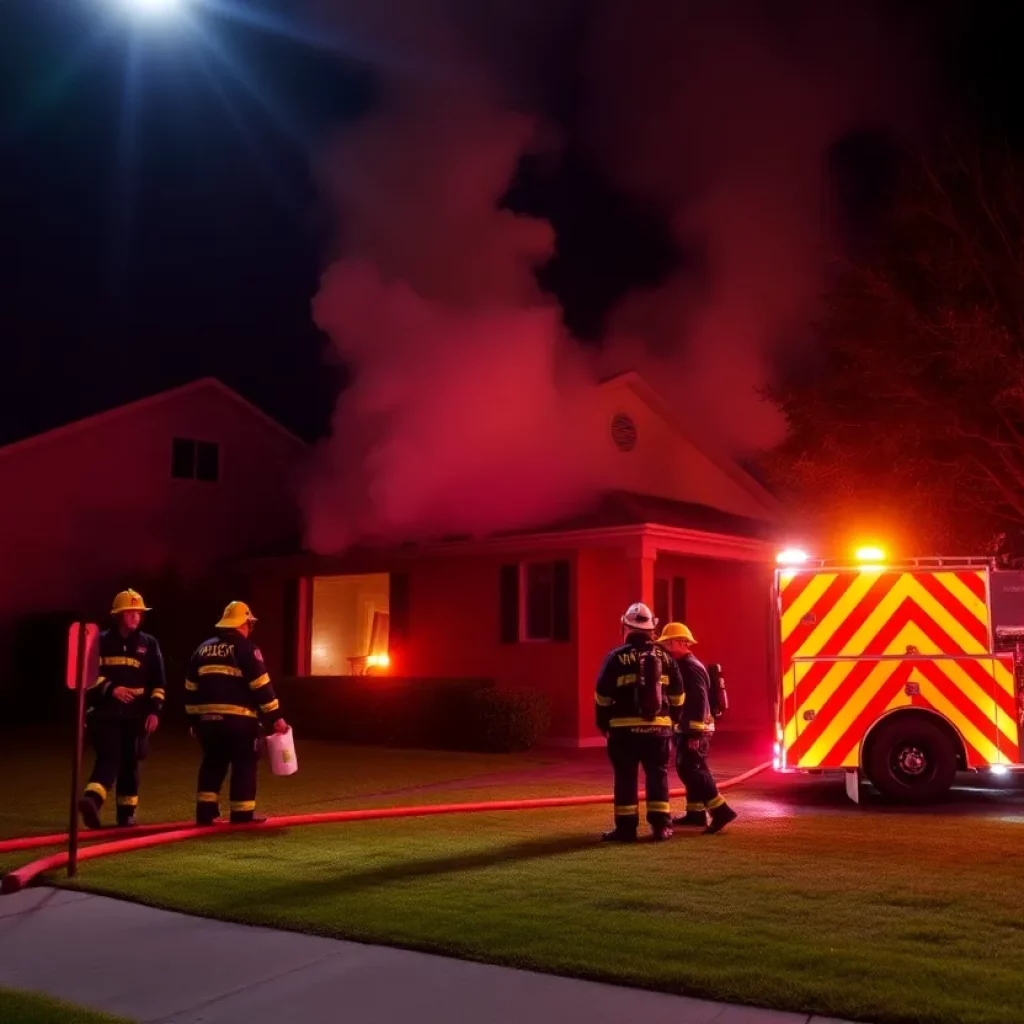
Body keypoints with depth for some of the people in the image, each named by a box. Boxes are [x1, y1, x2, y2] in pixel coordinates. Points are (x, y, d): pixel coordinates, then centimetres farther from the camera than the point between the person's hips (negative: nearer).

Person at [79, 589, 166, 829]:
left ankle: (126, 813, 14)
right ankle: (91, 800, -31)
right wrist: (111, 688, -16)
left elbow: (158, 683, 8)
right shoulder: (102, 641, 4)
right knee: (109, 756, -19)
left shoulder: (149, 644, 9)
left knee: (130, 763, 6)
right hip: (105, 711, -2)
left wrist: (154, 711, -2)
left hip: (136, 713, 2)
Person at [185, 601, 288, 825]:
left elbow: (190, 689, 17)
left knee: (212, 765, 16)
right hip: (239, 719, -6)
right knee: (244, 766, 4)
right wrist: (275, 717, -7)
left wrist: (194, 719, 23)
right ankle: (242, 814, 5)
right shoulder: (246, 648, -6)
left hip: (208, 718, 6)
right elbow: (261, 686, -11)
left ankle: (205, 812, 11)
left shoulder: (203, 649, 14)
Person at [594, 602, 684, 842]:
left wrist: (603, 724, 8)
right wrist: (671, 719, 22)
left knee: (626, 778, 3)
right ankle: (661, 825, 9)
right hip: (659, 727, 3)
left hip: (625, 728, -3)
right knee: (658, 775, 10)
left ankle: (626, 827, 3)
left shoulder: (617, 657, -5)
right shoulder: (665, 658, 6)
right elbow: (677, 695, 10)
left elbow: (603, 695, -3)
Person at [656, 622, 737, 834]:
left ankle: (721, 811, -15)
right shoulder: (681, 665, 16)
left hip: (693, 729, -11)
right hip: (686, 728, 11)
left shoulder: (691, 667, -16)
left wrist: (695, 733, -24)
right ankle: (696, 812, 23)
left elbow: (698, 701, -22)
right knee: (689, 769, 15)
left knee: (692, 770, -13)